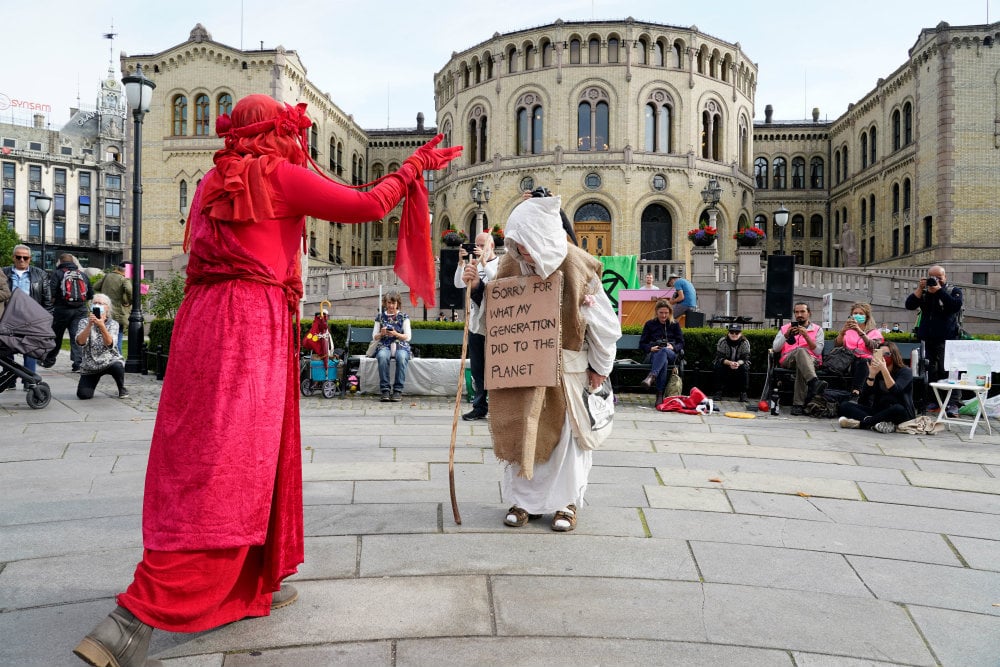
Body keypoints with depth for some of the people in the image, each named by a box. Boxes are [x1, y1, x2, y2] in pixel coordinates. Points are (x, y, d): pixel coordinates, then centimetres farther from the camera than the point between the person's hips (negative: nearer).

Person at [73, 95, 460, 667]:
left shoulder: (216, 182, 21)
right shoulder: (278, 174, -2)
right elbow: (368, 206, -5)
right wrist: (416, 165, 11)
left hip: (206, 319, 9)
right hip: (251, 325, -9)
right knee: (224, 475, -8)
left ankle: (251, 585, 29)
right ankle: (134, 619, -10)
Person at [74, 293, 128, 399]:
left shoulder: (113, 324, -4)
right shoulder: (84, 322, -2)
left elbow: (109, 344, -23)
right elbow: (80, 342, -19)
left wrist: (101, 326, -37)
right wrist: (90, 325, -31)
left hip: (110, 361, -1)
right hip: (90, 366, 1)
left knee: (117, 366, -37)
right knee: (83, 395, -16)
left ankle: (122, 388, -5)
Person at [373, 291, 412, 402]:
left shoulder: (404, 316, 10)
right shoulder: (380, 317, 14)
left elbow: (408, 337, 2)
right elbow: (374, 338, 13)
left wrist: (396, 334, -16)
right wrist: (381, 334, -9)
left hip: (401, 346, -1)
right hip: (384, 346, 1)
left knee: (401, 357, -37)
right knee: (382, 356, -36)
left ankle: (398, 390, -30)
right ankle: (385, 390, -30)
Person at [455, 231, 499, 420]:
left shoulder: (500, 263, -1)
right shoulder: (474, 264, 15)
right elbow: (458, 284, 5)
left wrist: (484, 262, -19)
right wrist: (462, 262, -7)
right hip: (475, 324, 6)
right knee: (477, 369, 10)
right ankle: (480, 407, 17)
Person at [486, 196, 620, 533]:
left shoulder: (577, 266, -16)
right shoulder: (512, 264, -6)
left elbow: (604, 321, -8)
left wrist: (600, 367, -3)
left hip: (567, 366, -3)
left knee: (566, 432, 6)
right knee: (521, 428, 6)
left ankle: (566, 502, 21)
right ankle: (523, 499, 21)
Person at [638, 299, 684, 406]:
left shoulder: (675, 324, 20)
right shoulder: (649, 324, 19)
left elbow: (681, 343, 14)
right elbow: (642, 344, 14)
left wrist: (673, 347, -9)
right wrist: (651, 348, -9)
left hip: (671, 354, 0)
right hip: (653, 355, 0)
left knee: (664, 351, -41)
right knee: (664, 361, -40)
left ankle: (651, 376, -62)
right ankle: (660, 395, -51)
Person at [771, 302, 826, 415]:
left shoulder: (817, 329, 18)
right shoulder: (785, 328, 22)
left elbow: (818, 351, 2)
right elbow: (775, 348, 8)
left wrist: (806, 336, -9)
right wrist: (786, 335, -6)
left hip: (811, 360, 0)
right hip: (788, 360, 0)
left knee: (801, 364, -39)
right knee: (801, 351, -36)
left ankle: (798, 404, -46)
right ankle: (814, 382, -61)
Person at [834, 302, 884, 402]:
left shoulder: (874, 332, 18)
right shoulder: (847, 330, 24)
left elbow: (873, 346, -6)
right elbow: (837, 344, 4)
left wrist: (860, 331, -20)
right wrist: (843, 331, -14)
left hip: (866, 362, -1)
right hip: (848, 362, 1)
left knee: (862, 362, -35)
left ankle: (855, 394, -50)